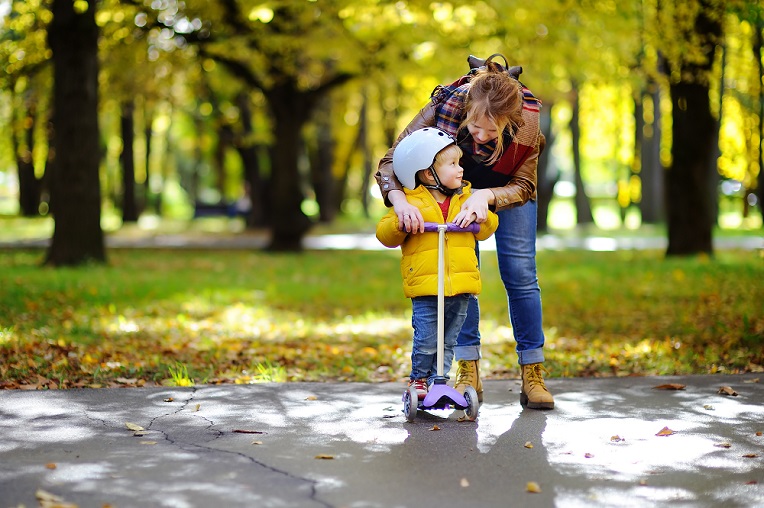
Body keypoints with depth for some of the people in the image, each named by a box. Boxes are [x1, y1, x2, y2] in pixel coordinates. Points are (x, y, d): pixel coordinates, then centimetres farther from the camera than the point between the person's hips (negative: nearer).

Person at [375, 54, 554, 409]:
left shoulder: (528, 119, -38)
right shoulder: (445, 107, -39)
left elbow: (523, 186, -25)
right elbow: (390, 161, -33)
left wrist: (486, 196, -45)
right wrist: (399, 199, -54)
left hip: (507, 189, 0)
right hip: (456, 188, 0)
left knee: (520, 273, -5)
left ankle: (532, 376, 2)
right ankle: (468, 373, 3)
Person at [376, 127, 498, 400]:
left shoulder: (466, 198, 11)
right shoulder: (411, 202, -3)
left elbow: (485, 230, 13)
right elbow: (384, 234, -3)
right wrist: (400, 223, -23)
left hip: (461, 285, 4)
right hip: (425, 286, -4)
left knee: (448, 341, 10)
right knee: (426, 340, -4)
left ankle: (437, 380, 23)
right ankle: (418, 378, 18)